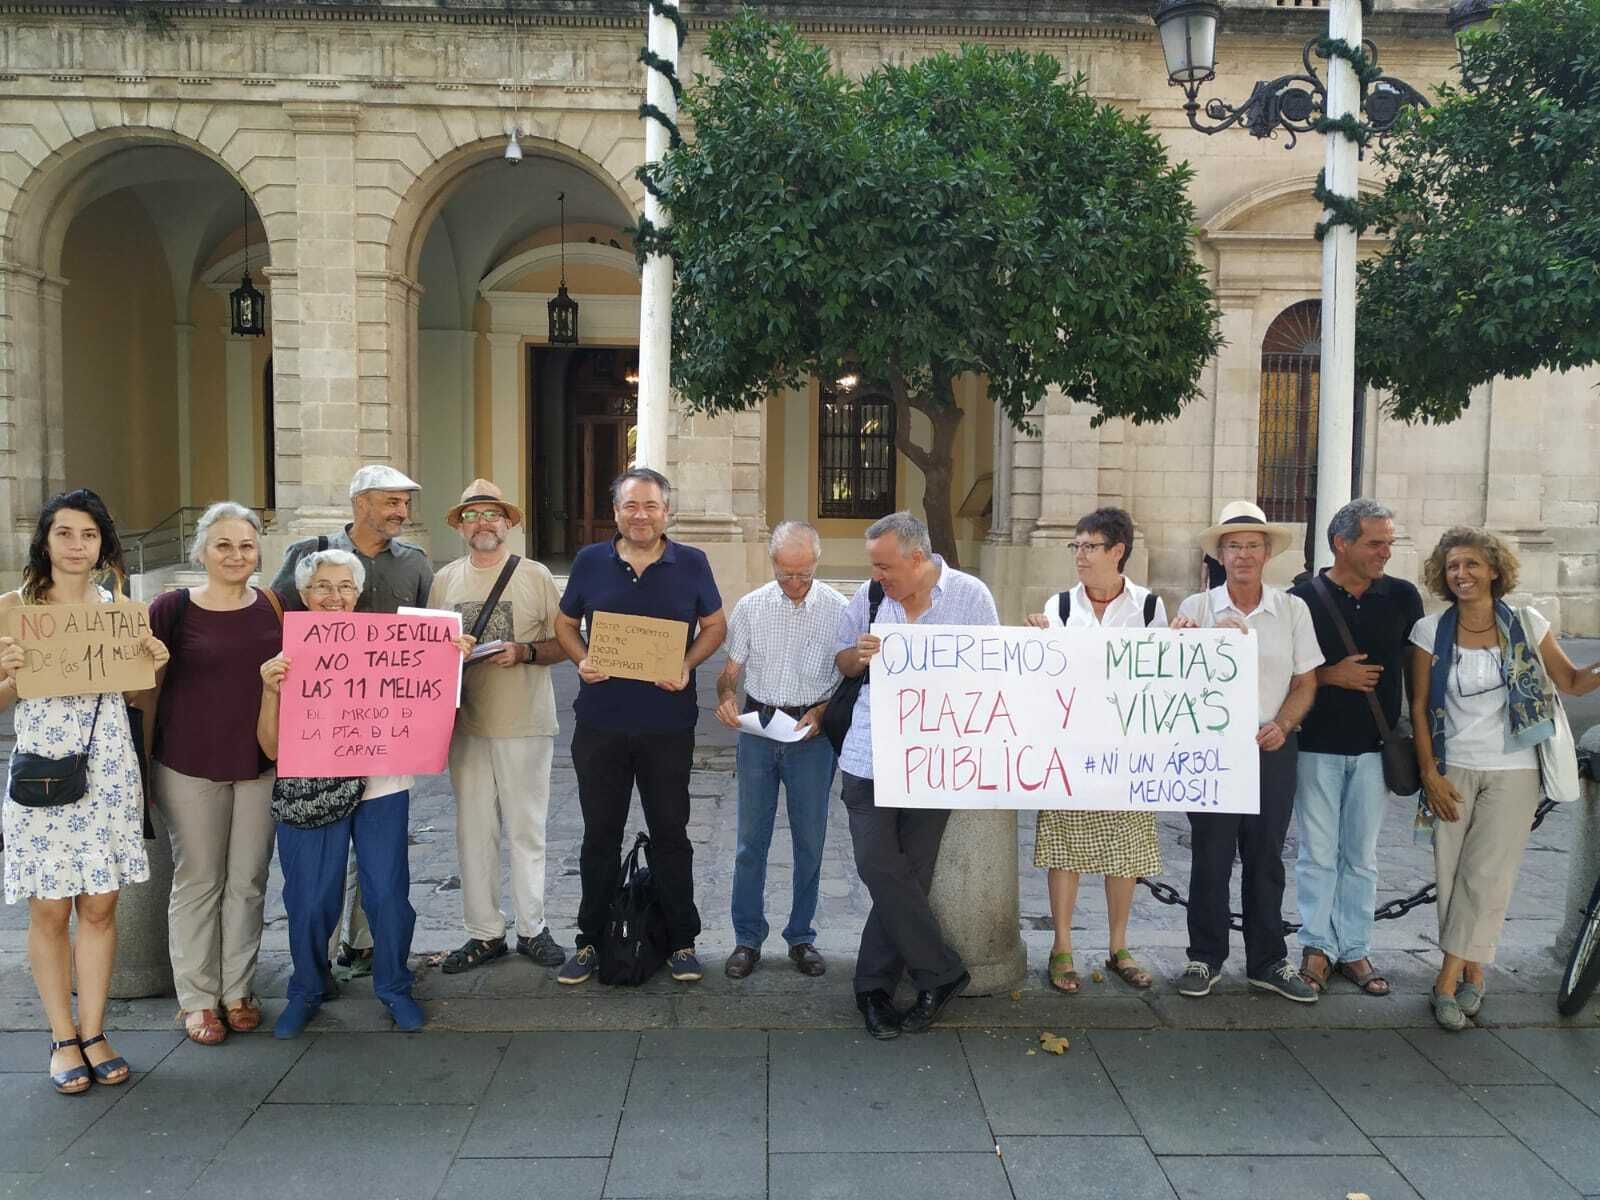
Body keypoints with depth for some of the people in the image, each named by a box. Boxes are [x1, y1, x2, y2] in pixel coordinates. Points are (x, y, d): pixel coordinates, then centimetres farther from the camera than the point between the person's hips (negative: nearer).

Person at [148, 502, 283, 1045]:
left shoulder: (273, 607, 3)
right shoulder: (171, 608, -4)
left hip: (260, 764, 2)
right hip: (190, 765, -2)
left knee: (248, 880, 9)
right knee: (197, 880, 7)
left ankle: (238, 989, 23)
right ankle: (197, 998, 19)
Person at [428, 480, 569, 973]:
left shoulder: (536, 576, 1)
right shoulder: (444, 580, 9)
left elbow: (563, 643, 1)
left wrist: (522, 652, -16)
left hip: (525, 724, -2)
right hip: (466, 723, 2)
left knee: (527, 829, 5)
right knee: (474, 830, 6)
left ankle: (532, 928, 18)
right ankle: (485, 933, 18)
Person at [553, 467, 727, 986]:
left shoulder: (691, 564, 0)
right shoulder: (590, 562, 3)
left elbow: (714, 626, 7)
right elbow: (565, 623, 12)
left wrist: (687, 666, -11)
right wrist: (582, 660, -8)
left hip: (668, 724, -1)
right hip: (599, 723, 1)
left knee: (670, 833, 8)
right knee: (599, 835, 11)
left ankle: (682, 942, 21)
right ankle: (590, 941, 24)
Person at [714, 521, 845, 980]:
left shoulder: (837, 609, -4)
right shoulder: (751, 606, 2)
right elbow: (731, 671, 7)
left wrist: (822, 713, -14)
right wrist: (726, 697, -14)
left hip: (812, 732, -1)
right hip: (757, 728, 1)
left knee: (810, 841, 7)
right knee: (751, 839, 6)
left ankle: (801, 938, 21)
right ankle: (747, 939, 17)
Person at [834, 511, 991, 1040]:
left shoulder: (970, 595, -1)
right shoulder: (867, 597, 6)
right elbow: (841, 662, 16)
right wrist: (859, 655, -6)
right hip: (870, 754, 2)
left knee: (908, 875, 4)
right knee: (881, 868, -8)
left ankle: (875, 987, 19)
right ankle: (941, 972, 8)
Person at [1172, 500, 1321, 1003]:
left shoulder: (1292, 610, 4)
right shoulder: (1196, 609, 0)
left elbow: (1305, 682, 6)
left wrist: (1282, 725, -11)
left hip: (1272, 749, 2)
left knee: (1266, 858, 11)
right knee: (1211, 859, 5)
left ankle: (1268, 962, 23)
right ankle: (1205, 959, 18)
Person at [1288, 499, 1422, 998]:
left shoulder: (1403, 597, 3)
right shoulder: (1304, 597, -4)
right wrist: (1330, 675, -14)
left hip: (1374, 748, 2)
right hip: (1317, 746, -2)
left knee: (1361, 855, 10)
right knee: (1318, 853, 4)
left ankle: (1354, 950, 19)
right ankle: (1317, 947, 15)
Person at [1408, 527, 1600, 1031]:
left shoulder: (1527, 624, -2)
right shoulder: (1430, 631, -2)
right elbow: (1420, 707, 1)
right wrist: (1430, 773, -4)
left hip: (1512, 772, -1)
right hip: (1452, 770, 1)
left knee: (1486, 876, -4)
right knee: (1450, 874, 3)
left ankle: (1449, 980, 4)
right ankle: (1473, 973, 19)